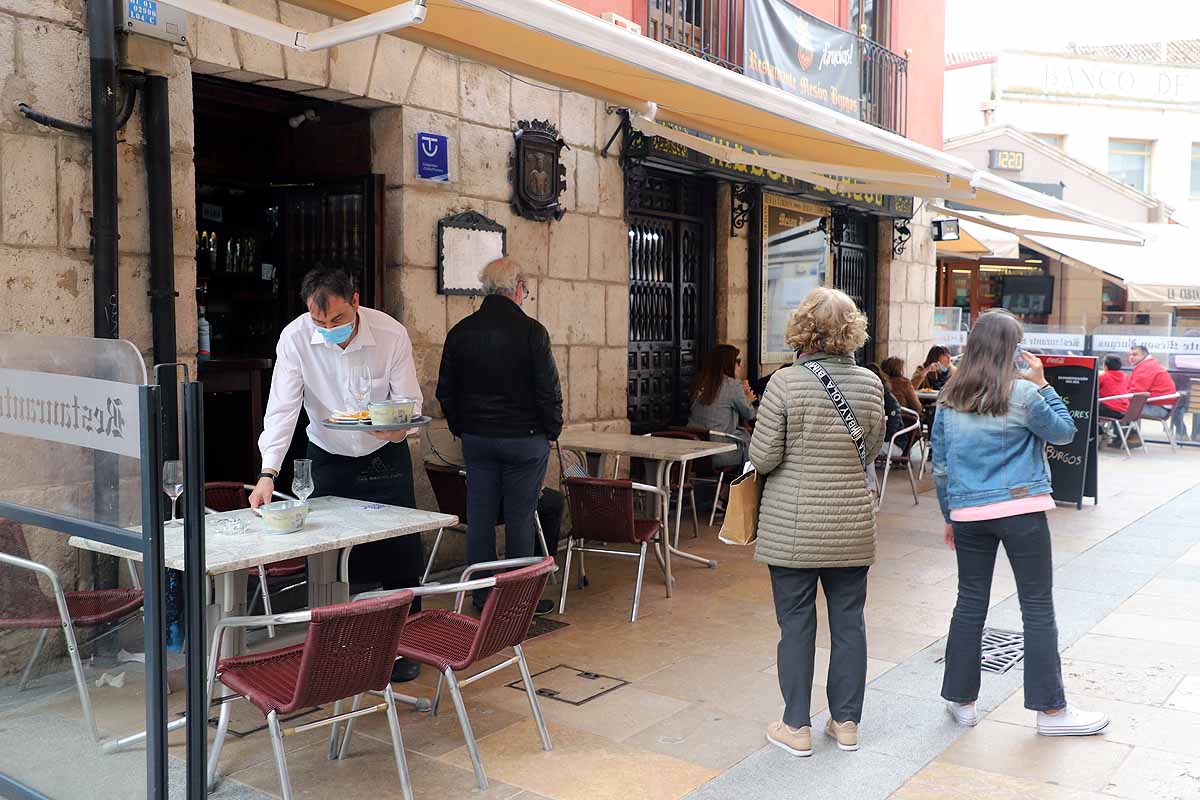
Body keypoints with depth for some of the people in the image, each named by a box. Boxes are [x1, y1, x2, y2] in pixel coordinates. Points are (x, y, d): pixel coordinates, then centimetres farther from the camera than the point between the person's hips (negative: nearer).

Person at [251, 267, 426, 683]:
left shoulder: (391, 334, -20)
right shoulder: (295, 338, -19)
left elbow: (409, 402, -15)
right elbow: (282, 409, -22)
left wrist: (399, 427, -39)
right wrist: (268, 473, -33)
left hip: (385, 456, 0)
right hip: (329, 460, 1)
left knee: (400, 554, 2)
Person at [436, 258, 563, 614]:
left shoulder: (460, 331, 3)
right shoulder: (531, 331, -12)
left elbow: (445, 391, 9)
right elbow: (549, 389, -10)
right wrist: (551, 431, 3)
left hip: (476, 438, 4)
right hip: (524, 438, -4)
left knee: (479, 517, 10)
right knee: (520, 518, 4)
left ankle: (482, 596, 17)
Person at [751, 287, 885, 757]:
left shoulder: (785, 383, -15)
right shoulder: (870, 384, -2)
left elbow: (762, 458, -12)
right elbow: (872, 450, 10)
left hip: (793, 527, -3)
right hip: (852, 525, 3)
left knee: (796, 623, 7)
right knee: (848, 621, 14)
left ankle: (797, 727, 16)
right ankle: (846, 723, 25)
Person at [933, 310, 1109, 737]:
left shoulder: (949, 400, 5)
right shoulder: (1023, 394, -10)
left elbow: (940, 466, 9)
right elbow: (1064, 432, 4)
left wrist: (950, 516, 18)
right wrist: (1043, 385, 5)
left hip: (968, 513, 5)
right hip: (1021, 511, -4)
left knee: (969, 604, 12)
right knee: (1038, 608, 5)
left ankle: (961, 700, 19)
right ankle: (1051, 709, 13)